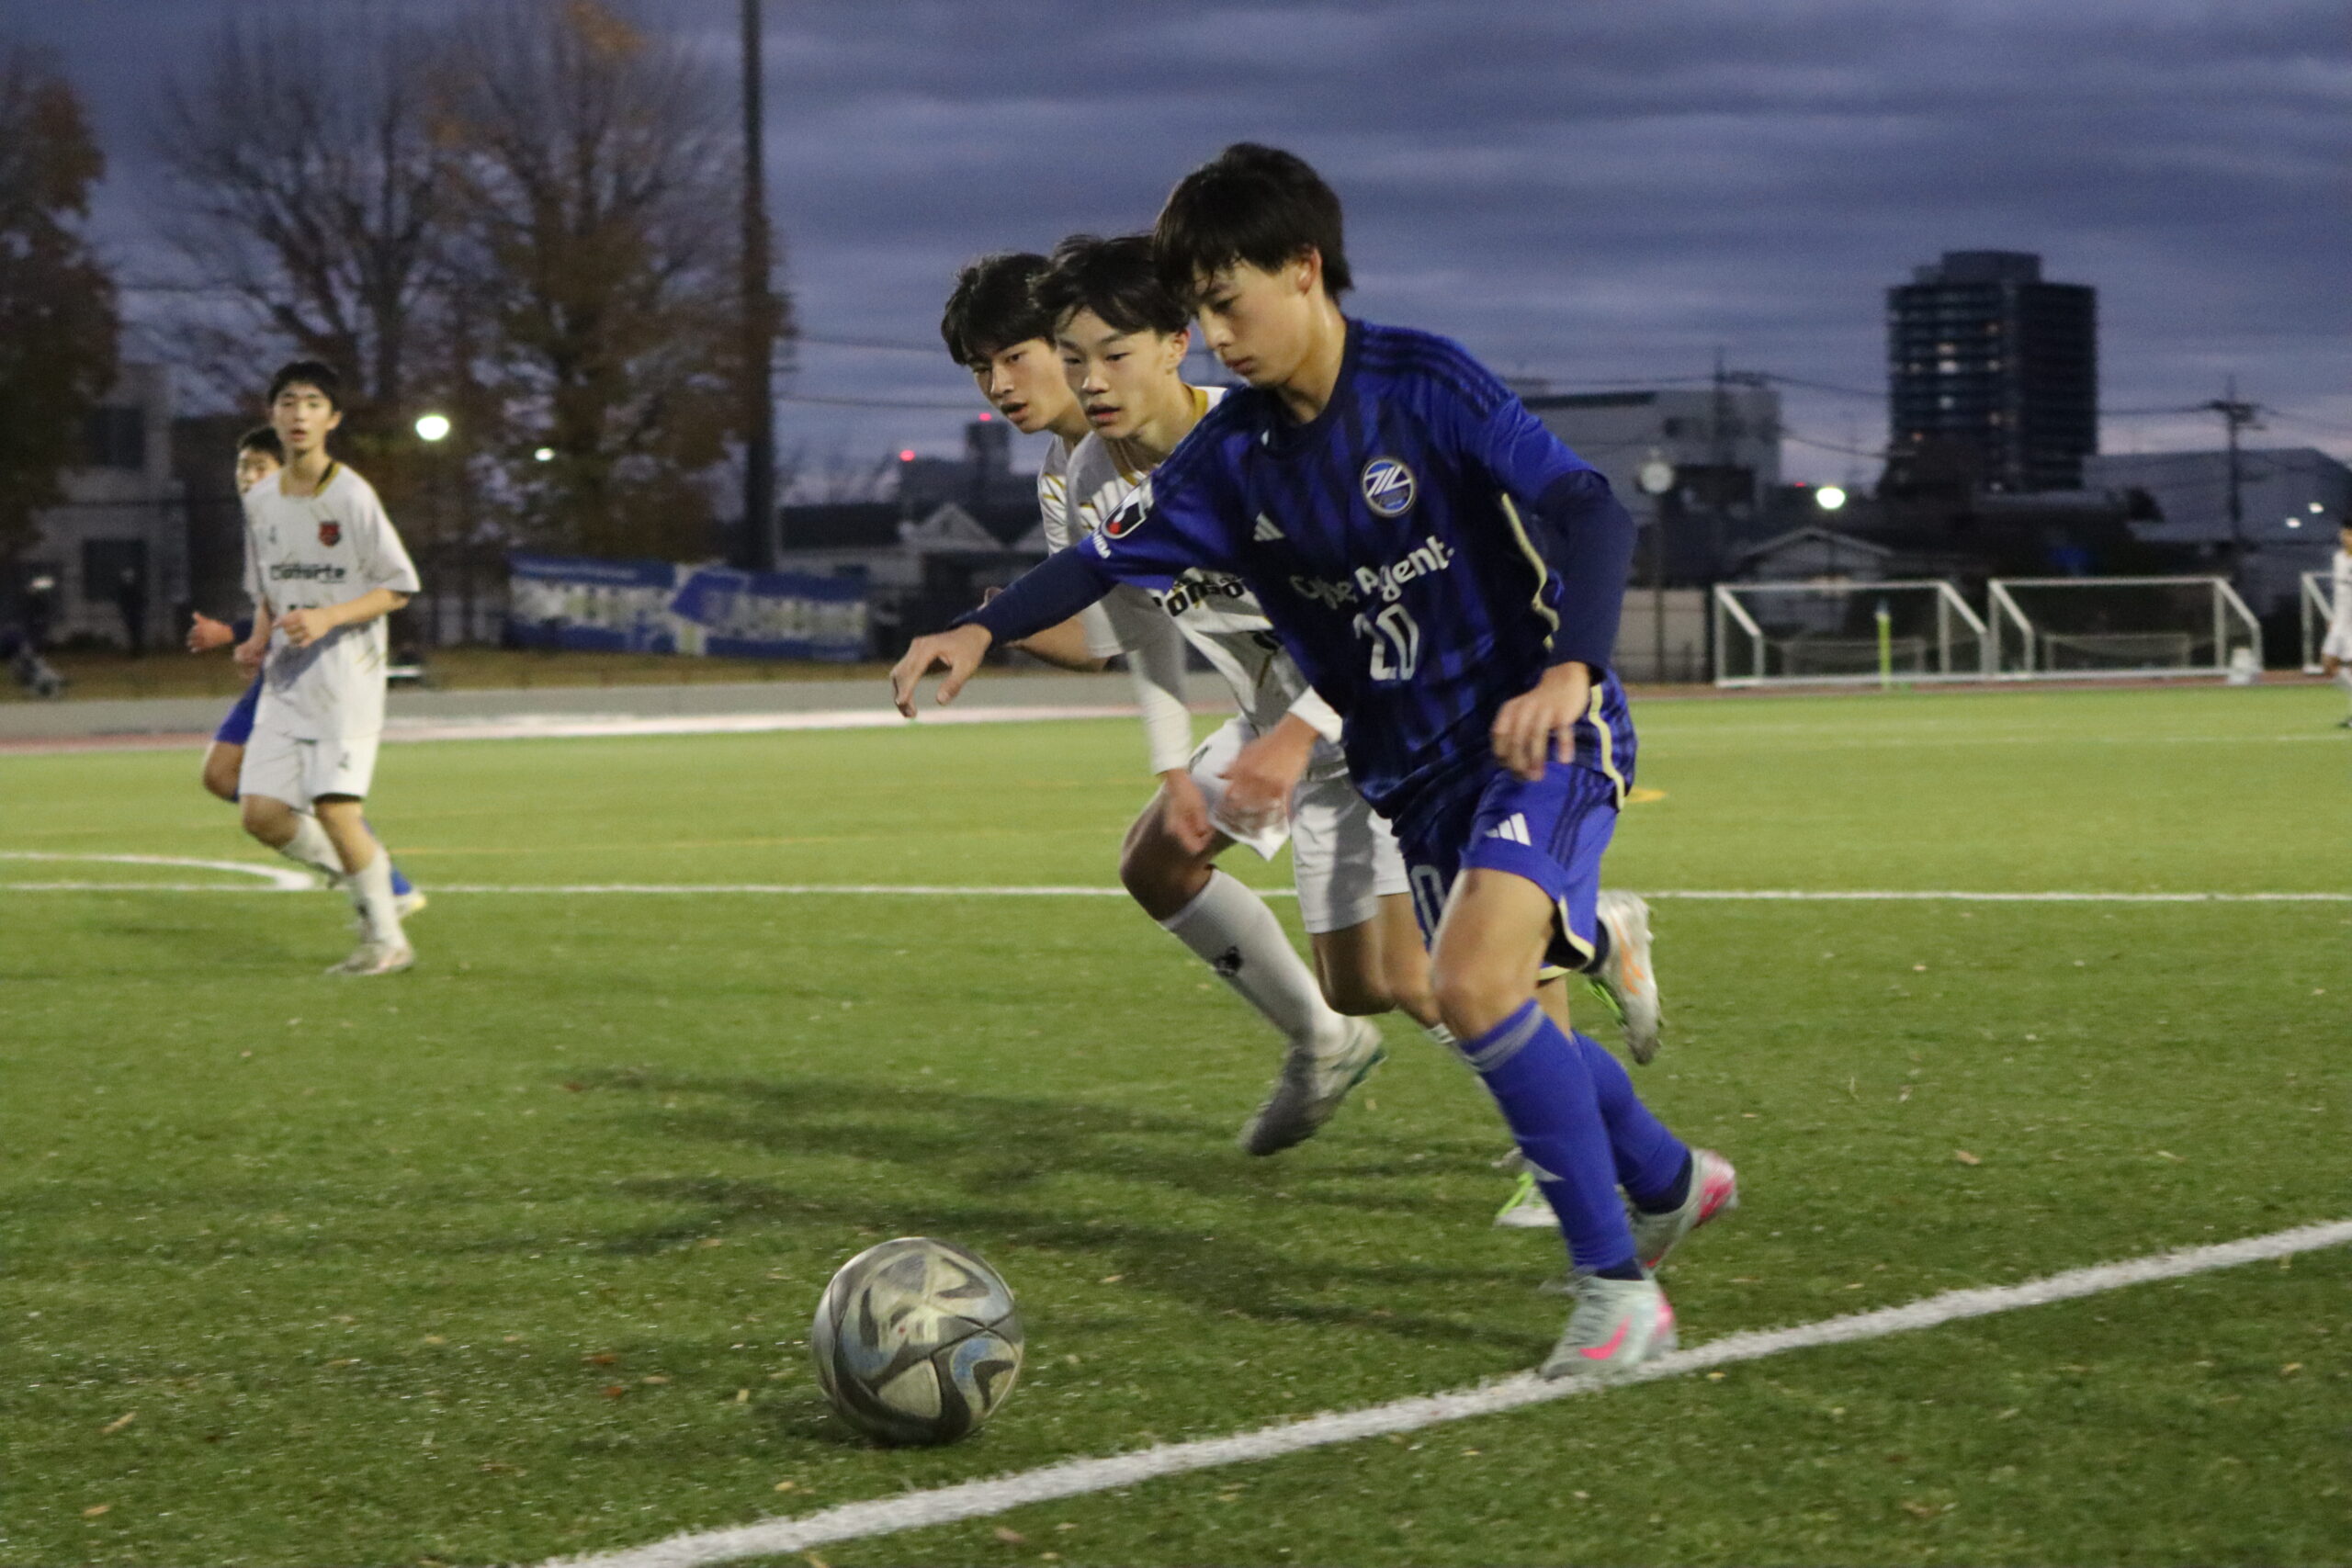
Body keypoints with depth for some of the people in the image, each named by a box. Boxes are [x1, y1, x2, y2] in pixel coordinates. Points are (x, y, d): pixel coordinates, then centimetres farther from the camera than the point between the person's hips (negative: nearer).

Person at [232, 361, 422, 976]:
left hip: (346, 677, -6)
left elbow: (397, 588, -6)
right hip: (285, 680, 6)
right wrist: (259, 639, 3)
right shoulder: (260, 501, 9)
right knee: (262, 812, -5)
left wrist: (329, 618, -18)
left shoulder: (352, 497, -8)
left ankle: (386, 941, -1)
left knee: (333, 807, -15)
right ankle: (362, 874, 18)